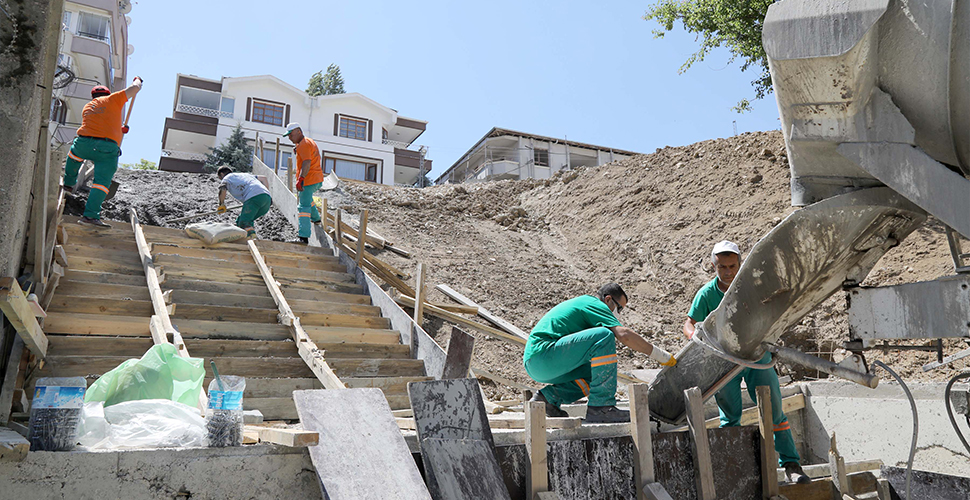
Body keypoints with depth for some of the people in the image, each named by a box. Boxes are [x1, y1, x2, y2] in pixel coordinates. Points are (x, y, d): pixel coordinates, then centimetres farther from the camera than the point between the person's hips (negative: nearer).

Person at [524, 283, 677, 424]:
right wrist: (662, 356, -6)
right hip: (542, 354, -10)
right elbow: (624, 334, -14)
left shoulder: (580, 302, 29)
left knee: (599, 373, 13)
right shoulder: (594, 303, 1)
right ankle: (601, 406, -16)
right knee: (604, 337, -18)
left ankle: (549, 396, 7)